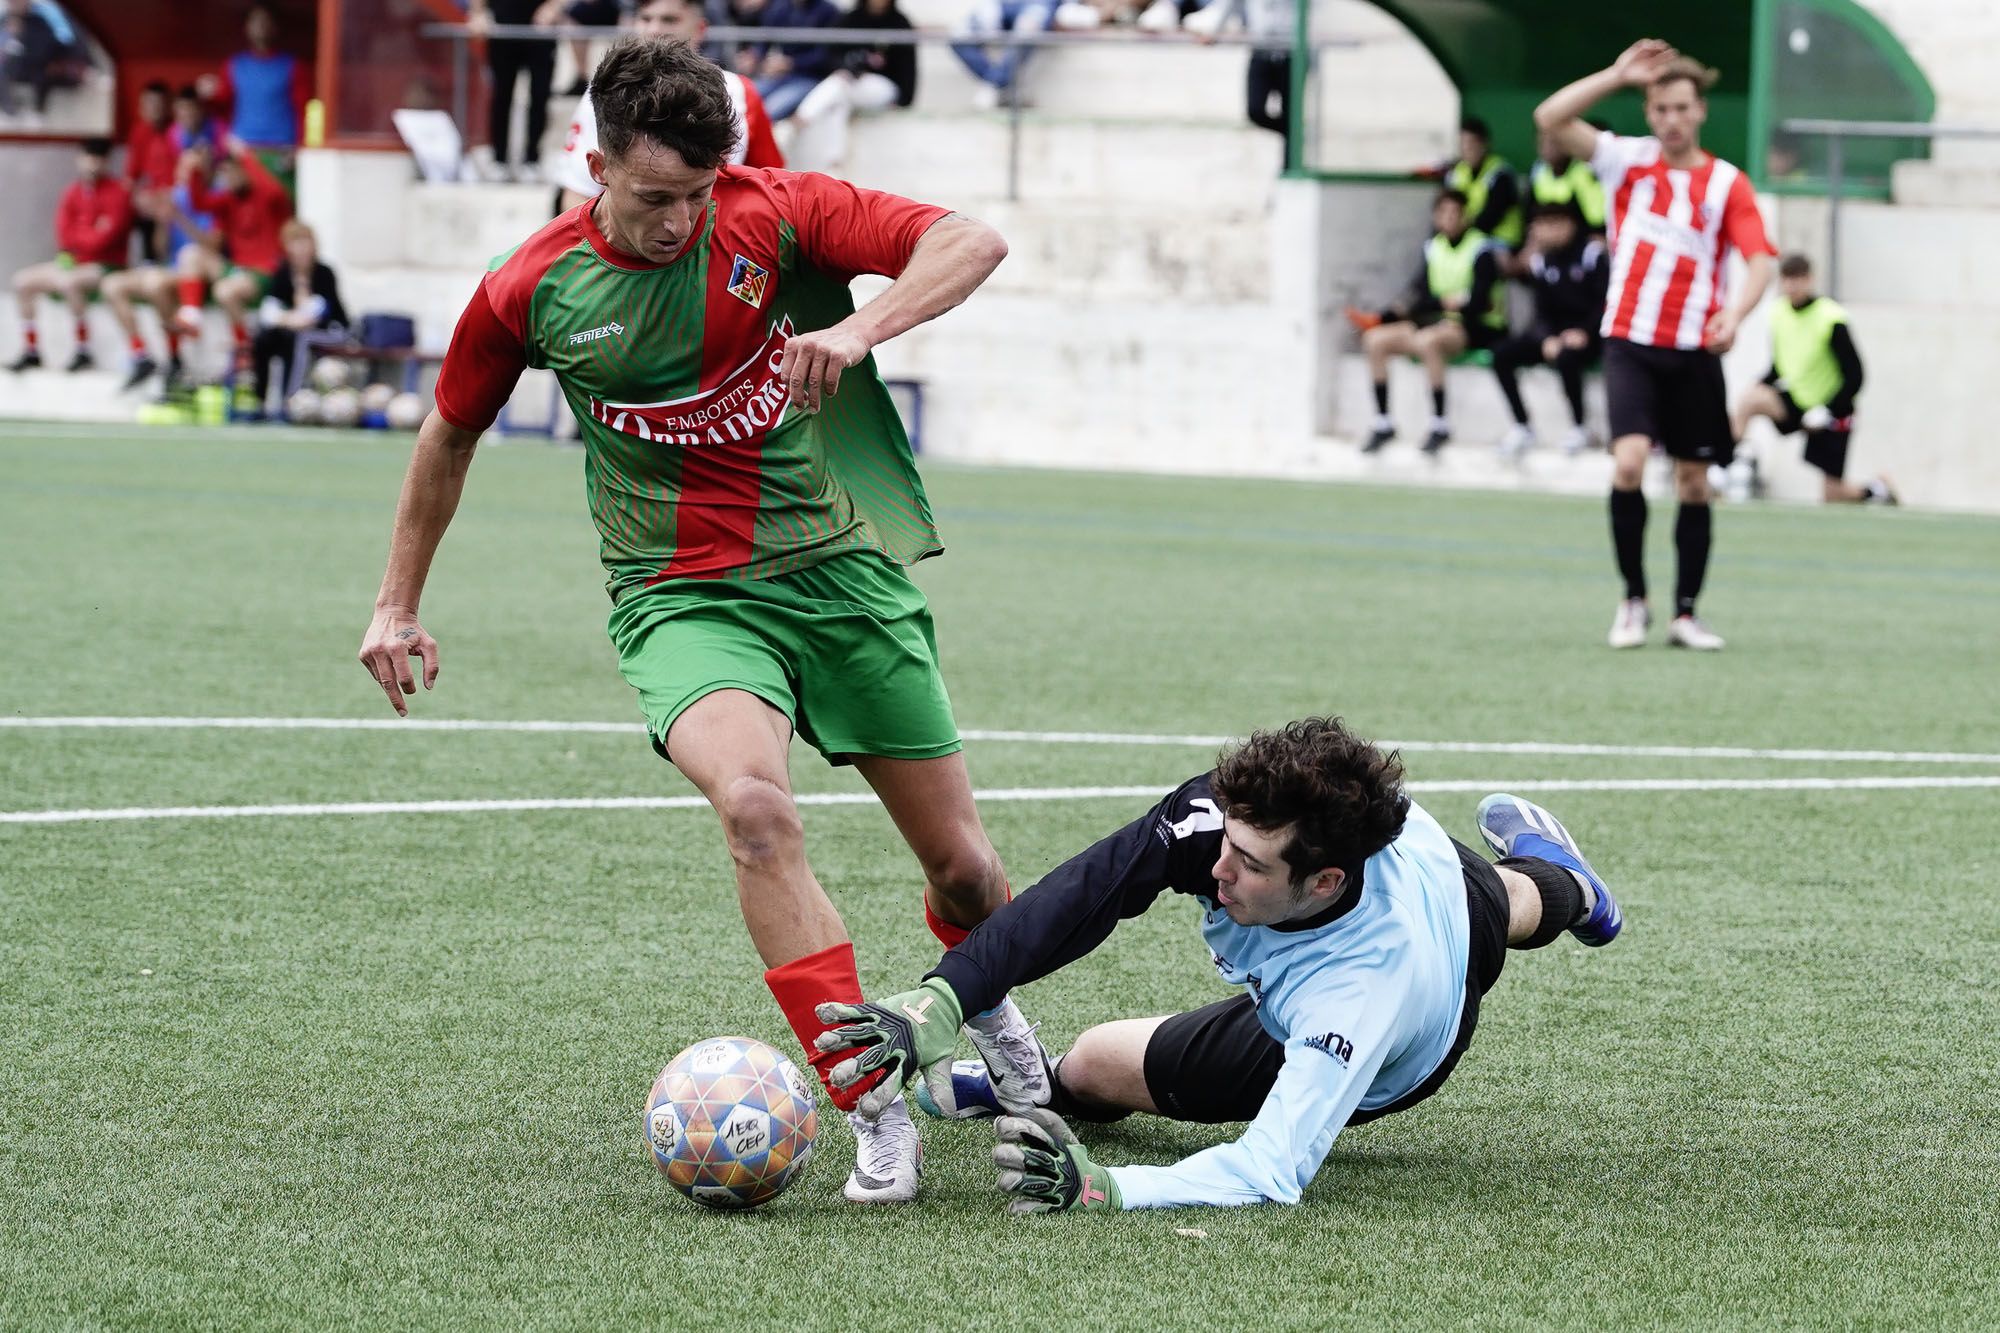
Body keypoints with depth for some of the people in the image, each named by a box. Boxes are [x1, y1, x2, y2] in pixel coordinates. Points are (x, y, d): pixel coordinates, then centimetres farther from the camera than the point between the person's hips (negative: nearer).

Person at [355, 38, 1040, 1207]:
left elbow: (973, 243, -16)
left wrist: (860, 328, -32)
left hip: (842, 570, 1)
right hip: (681, 599, -1)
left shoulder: (777, 213, -9)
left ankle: (985, 1005, 43)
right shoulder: (534, 289, -5)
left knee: (963, 867, 5)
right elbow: (452, 433, 13)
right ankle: (876, 1110, -27)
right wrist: (398, 606, 16)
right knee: (754, 803, -32)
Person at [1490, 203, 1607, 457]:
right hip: (1553, 333, 5)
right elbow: (1542, 312, 5)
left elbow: (1606, 302, -11)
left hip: (1586, 335, -5)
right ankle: (1521, 426, -8)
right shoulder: (1540, 259, 6)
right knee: (1502, 354, -15)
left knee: (1566, 358, -37)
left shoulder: (1592, 253, -9)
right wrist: (1547, 339, -15)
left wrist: (1585, 333, -23)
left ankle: (1579, 428, -18)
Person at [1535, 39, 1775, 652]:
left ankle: (1686, 614, 15)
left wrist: (1735, 313, -27)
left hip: (1695, 350, 1)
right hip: (1631, 344, -1)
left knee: (1694, 482, 5)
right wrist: (1618, 75, -12)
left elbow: (1760, 259, -8)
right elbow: (1550, 119, -7)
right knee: (1629, 461, -18)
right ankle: (1633, 601, -4)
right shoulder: (1628, 160, 3)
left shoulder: (1727, 183, 1)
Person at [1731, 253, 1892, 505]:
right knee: (1750, 397, -25)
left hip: (1831, 414, -5)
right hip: (1796, 400, 5)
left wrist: (1827, 411, -24)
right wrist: (1758, 388, -5)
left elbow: (1854, 378, -16)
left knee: (1833, 495, -4)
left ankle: (1876, 489, 27)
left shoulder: (1832, 320, -18)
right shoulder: (1779, 313, -1)